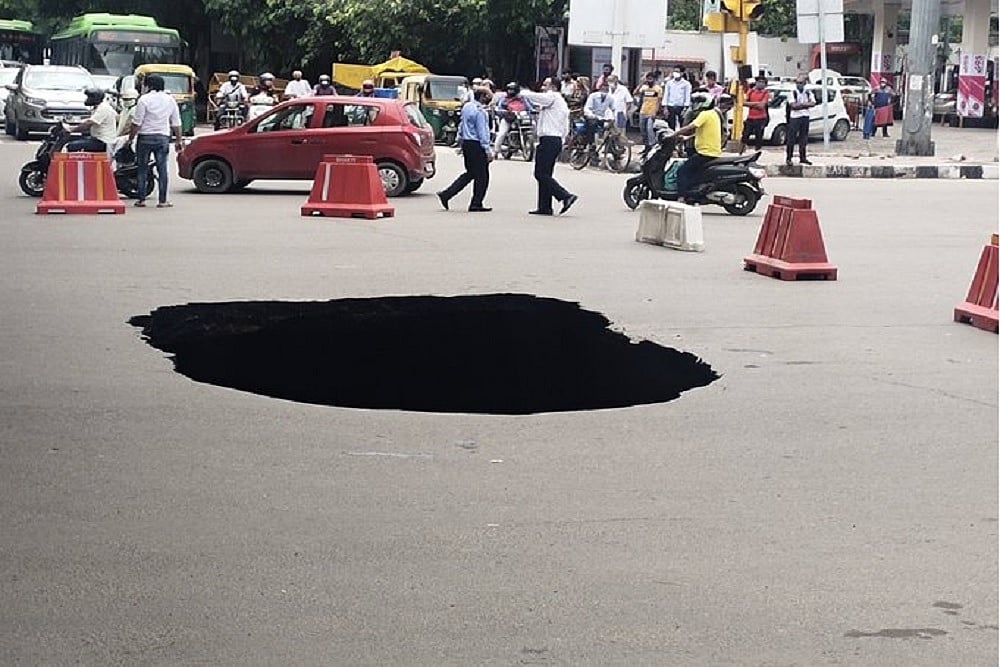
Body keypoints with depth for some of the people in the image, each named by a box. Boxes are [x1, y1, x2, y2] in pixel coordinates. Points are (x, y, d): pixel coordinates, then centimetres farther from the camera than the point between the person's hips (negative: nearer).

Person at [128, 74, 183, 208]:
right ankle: (162, 201, 2)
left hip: (145, 137, -3)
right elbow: (176, 124, 10)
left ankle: (141, 199, 8)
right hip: (163, 137, 3)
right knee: (162, 168, 4)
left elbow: (136, 123, -10)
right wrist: (179, 140, 16)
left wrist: (130, 138, -1)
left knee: (142, 168, 6)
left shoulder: (144, 99, -7)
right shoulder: (170, 100, 7)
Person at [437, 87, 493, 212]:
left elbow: (461, 125, 18)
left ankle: (446, 194, 11)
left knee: (470, 173, 17)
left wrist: (461, 140, 26)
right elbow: (482, 132, -18)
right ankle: (476, 204, 4)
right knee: (482, 176, 1)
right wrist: (488, 150, -16)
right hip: (476, 145, -9)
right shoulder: (479, 111, -17)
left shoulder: (466, 107, 10)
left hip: (466, 144, 9)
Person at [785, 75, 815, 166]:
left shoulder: (808, 93, 8)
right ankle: (788, 158, -2)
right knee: (791, 139, -5)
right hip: (794, 117, -4)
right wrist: (805, 105, -9)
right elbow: (793, 105, -14)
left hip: (805, 117, 4)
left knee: (803, 139, 9)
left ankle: (802, 158, 17)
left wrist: (800, 104, -14)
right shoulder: (793, 93, -4)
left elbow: (813, 103, -4)